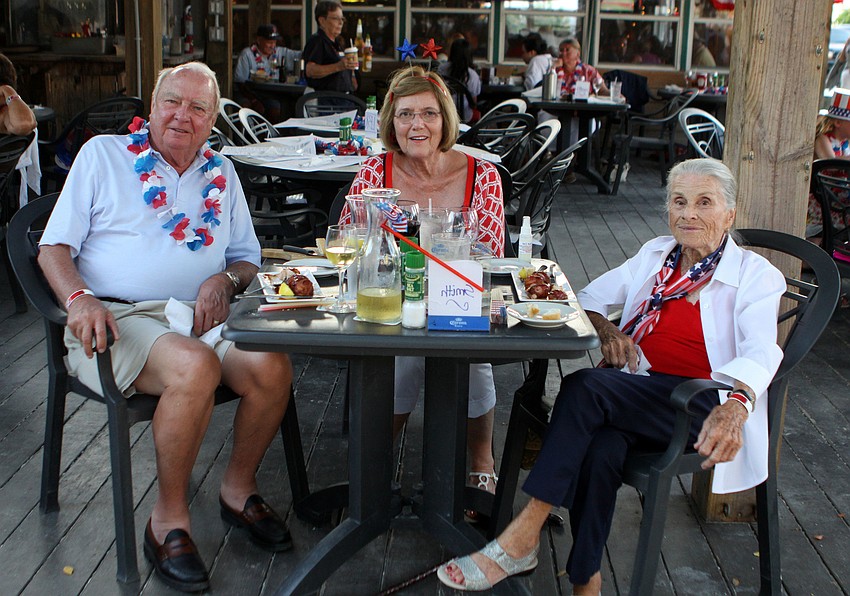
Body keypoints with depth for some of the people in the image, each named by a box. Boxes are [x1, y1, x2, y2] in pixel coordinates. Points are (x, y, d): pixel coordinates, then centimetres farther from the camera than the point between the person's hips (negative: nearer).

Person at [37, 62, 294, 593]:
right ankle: (169, 519, -17)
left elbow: (248, 258, 21)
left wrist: (226, 279, -4)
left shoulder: (221, 173, 21)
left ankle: (239, 488, 0)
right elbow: (54, 248, 5)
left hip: (200, 314, 4)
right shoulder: (103, 154, 11)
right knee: (195, 366, -36)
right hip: (117, 316, -4)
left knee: (273, 367, -27)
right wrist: (79, 299, -16)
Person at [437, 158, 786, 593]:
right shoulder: (656, 254, 19)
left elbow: (761, 351, -16)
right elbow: (589, 296, 20)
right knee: (601, 447, -34)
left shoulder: (756, 276, 3)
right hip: (633, 389, 4)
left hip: (699, 405, -4)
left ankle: (520, 539, -31)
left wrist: (735, 404, -39)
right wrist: (606, 329, -5)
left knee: (585, 387, -32)